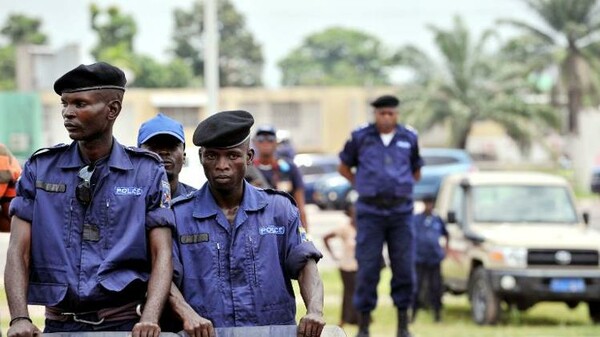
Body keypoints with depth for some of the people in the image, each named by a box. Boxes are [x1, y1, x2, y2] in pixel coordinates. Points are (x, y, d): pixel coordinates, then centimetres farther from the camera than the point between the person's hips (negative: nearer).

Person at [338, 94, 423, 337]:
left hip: (401, 211, 2)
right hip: (370, 212, -1)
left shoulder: (409, 138, 7)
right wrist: (362, 187, 9)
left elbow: (416, 173, 21)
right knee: (367, 268, -3)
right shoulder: (360, 138, 2)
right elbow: (344, 167, 15)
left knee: (404, 267, 0)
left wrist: (400, 187, 11)